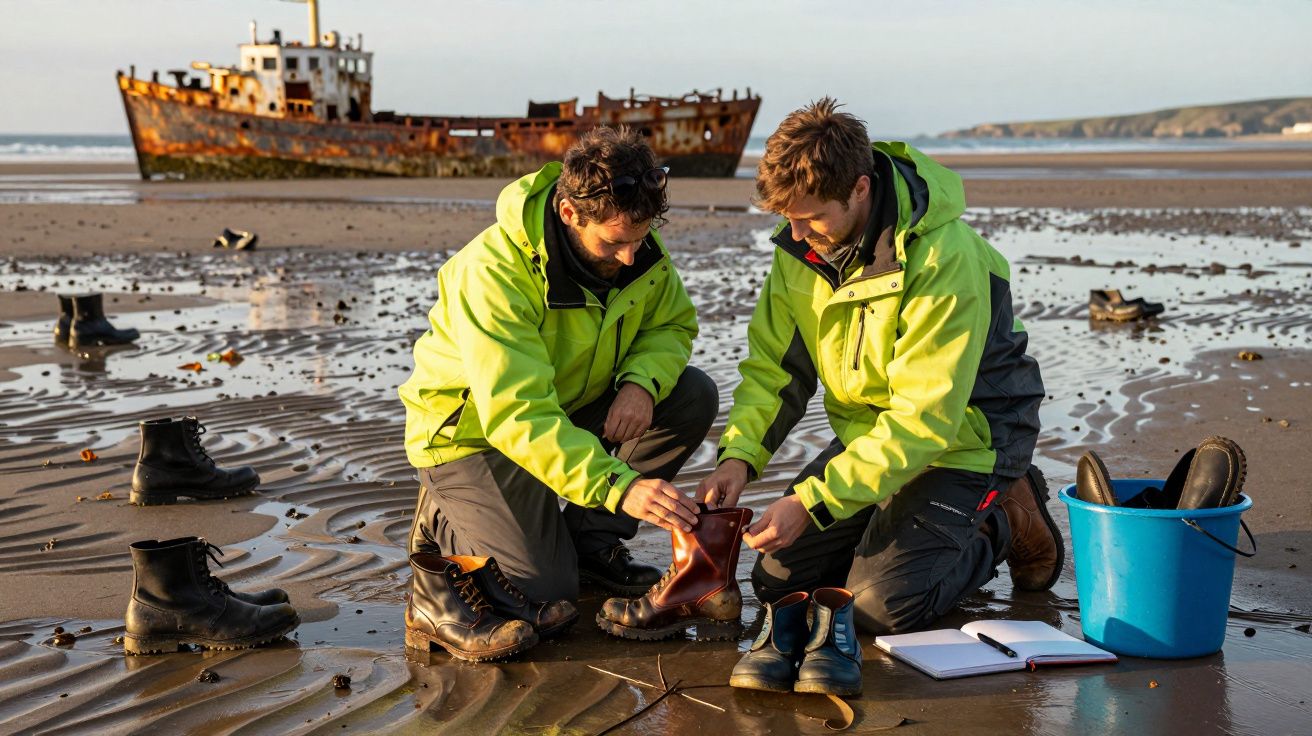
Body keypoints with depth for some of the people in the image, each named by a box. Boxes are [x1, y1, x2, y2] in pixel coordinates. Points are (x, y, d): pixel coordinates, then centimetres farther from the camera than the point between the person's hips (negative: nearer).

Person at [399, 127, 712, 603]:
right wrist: (619, 486, -49)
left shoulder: (638, 247, -13)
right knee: (545, 591, -18)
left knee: (694, 396, -14)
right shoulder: (491, 273, -34)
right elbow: (517, 415, -39)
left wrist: (643, 380, -23)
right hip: (474, 432, -6)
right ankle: (445, 522, 12)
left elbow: (673, 324, 2)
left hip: (571, 409, 7)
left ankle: (591, 536, 0)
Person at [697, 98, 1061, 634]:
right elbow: (775, 366, -3)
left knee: (882, 605, -20)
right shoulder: (802, 244, -8)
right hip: (867, 432, 7)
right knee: (777, 580, 3)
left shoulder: (945, 259, -30)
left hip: (962, 437, -7)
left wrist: (813, 502, -34)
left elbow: (923, 418, -31)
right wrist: (739, 454, -21)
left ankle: (1006, 524, 7)